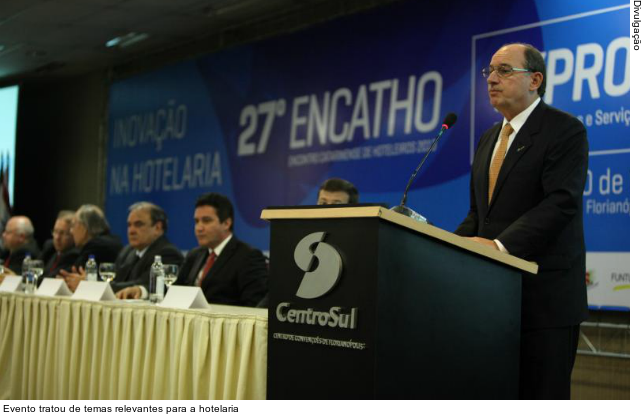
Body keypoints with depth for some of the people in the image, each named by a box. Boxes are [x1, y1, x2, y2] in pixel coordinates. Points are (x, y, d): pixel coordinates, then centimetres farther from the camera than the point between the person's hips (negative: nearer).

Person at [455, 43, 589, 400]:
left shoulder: (565, 130, -6)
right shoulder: (489, 139, 19)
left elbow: (562, 203, -18)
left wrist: (501, 245, -28)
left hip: (544, 294, -7)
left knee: (541, 391, -4)